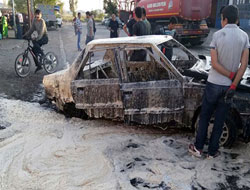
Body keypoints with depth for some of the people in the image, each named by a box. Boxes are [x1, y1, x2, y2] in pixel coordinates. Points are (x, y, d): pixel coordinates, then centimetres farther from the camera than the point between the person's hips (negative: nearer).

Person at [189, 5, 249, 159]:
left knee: (205, 117, 13)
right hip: (229, 85, 2)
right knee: (220, 120, 12)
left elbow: (214, 63, -15)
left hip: (214, 83, -2)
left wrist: (231, 75, -7)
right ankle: (212, 151, 21)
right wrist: (233, 85, -9)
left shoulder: (218, 35, -10)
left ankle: (198, 148, 20)